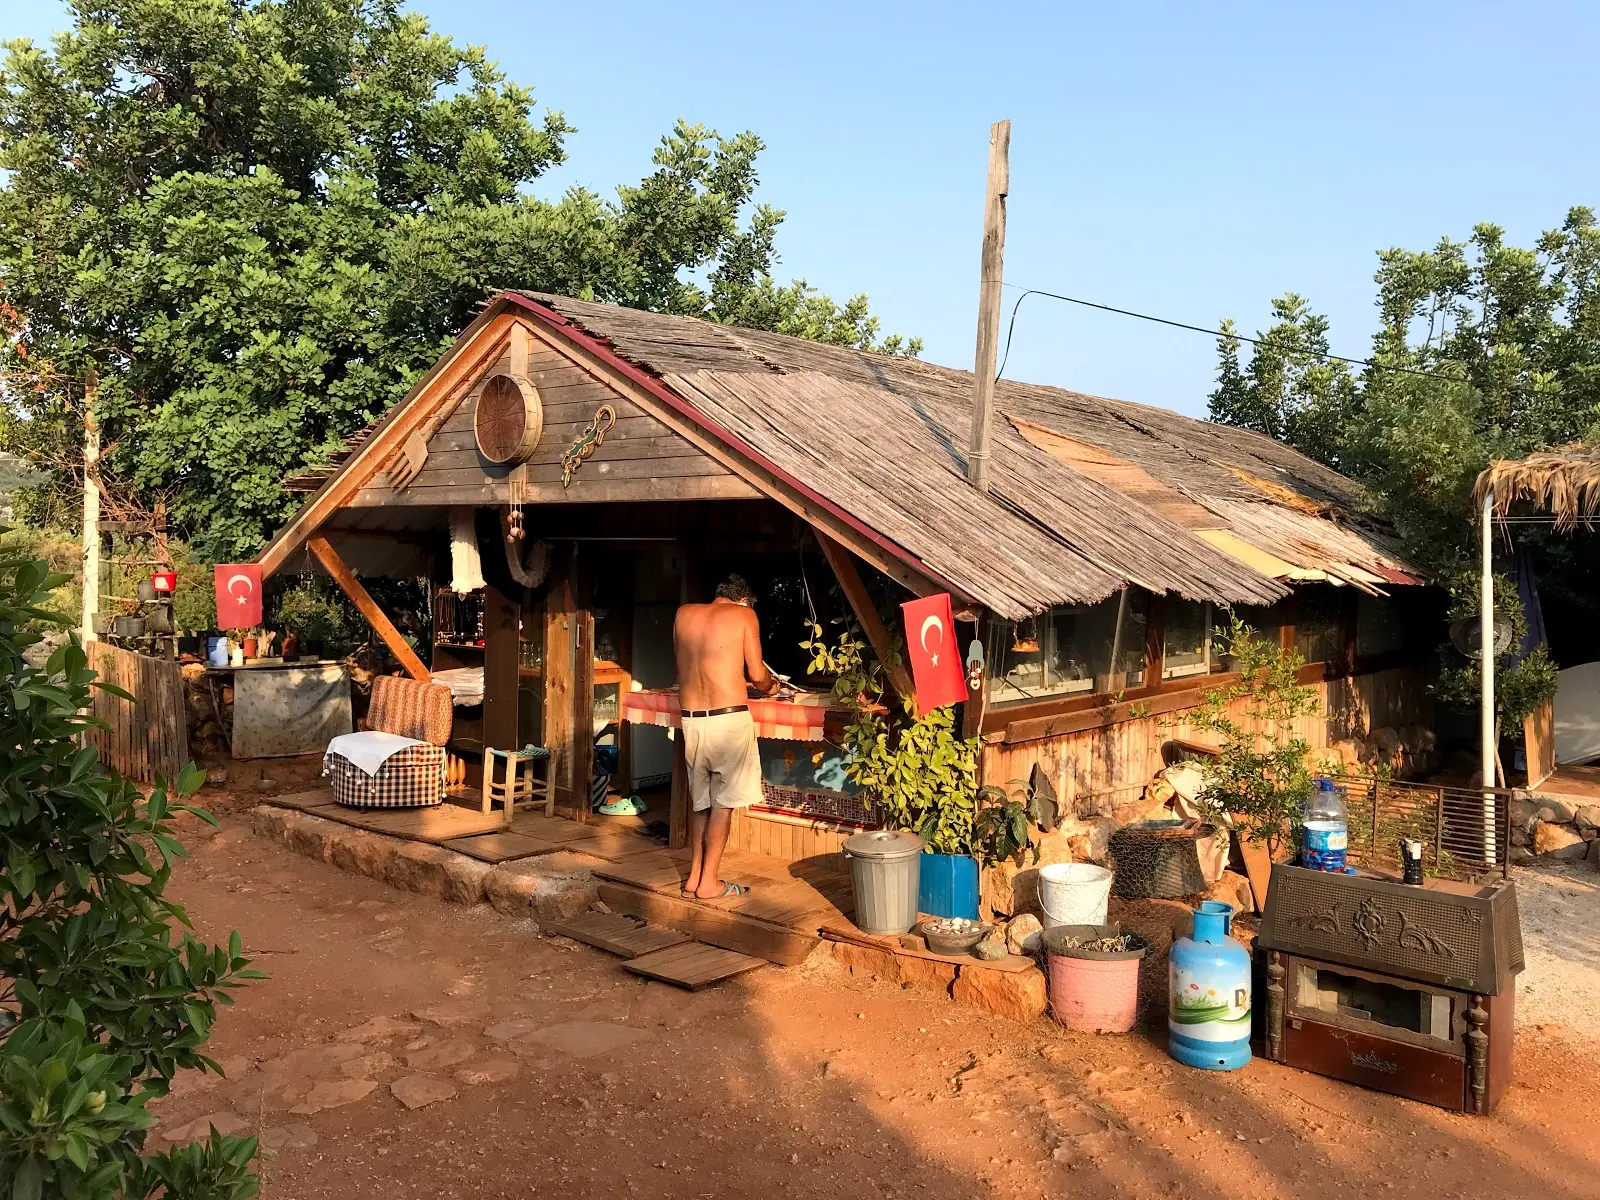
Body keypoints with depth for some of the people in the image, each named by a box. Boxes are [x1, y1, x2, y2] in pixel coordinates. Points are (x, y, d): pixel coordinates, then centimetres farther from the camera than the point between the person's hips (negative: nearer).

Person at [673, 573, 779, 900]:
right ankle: (709, 881, 9)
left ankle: (694, 876, 19)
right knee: (724, 799, 5)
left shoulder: (684, 613, 11)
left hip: (691, 718, 5)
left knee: (699, 798, 16)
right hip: (728, 717, -4)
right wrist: (769, 687, 20)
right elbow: (757, 675, -3)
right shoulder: (744, 615, -1)